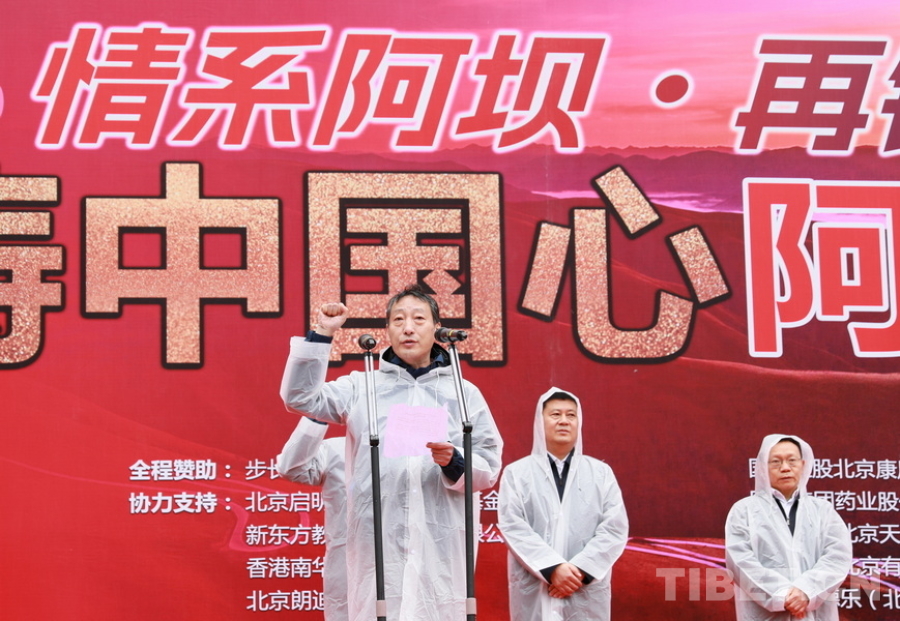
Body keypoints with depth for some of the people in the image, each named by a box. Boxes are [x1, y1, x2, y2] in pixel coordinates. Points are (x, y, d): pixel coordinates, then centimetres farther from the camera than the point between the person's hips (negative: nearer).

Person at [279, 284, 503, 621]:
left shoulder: (464, 393, 13)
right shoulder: (361, 388, 14)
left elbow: (489, 468, 9)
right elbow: (300, 397, 3)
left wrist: (455, 463, -12)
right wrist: (321, 335, -3)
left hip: (442, 545, 1)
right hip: (378, 543, 0)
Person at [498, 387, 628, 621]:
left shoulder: (601, 473, 13)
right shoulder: (517, 473, 9)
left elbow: (616, 528, 3)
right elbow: (513, 526, -3)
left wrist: (581, 570, -10)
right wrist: (552, 568, -15)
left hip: (587, 595, 1)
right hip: (533, 594, -1)